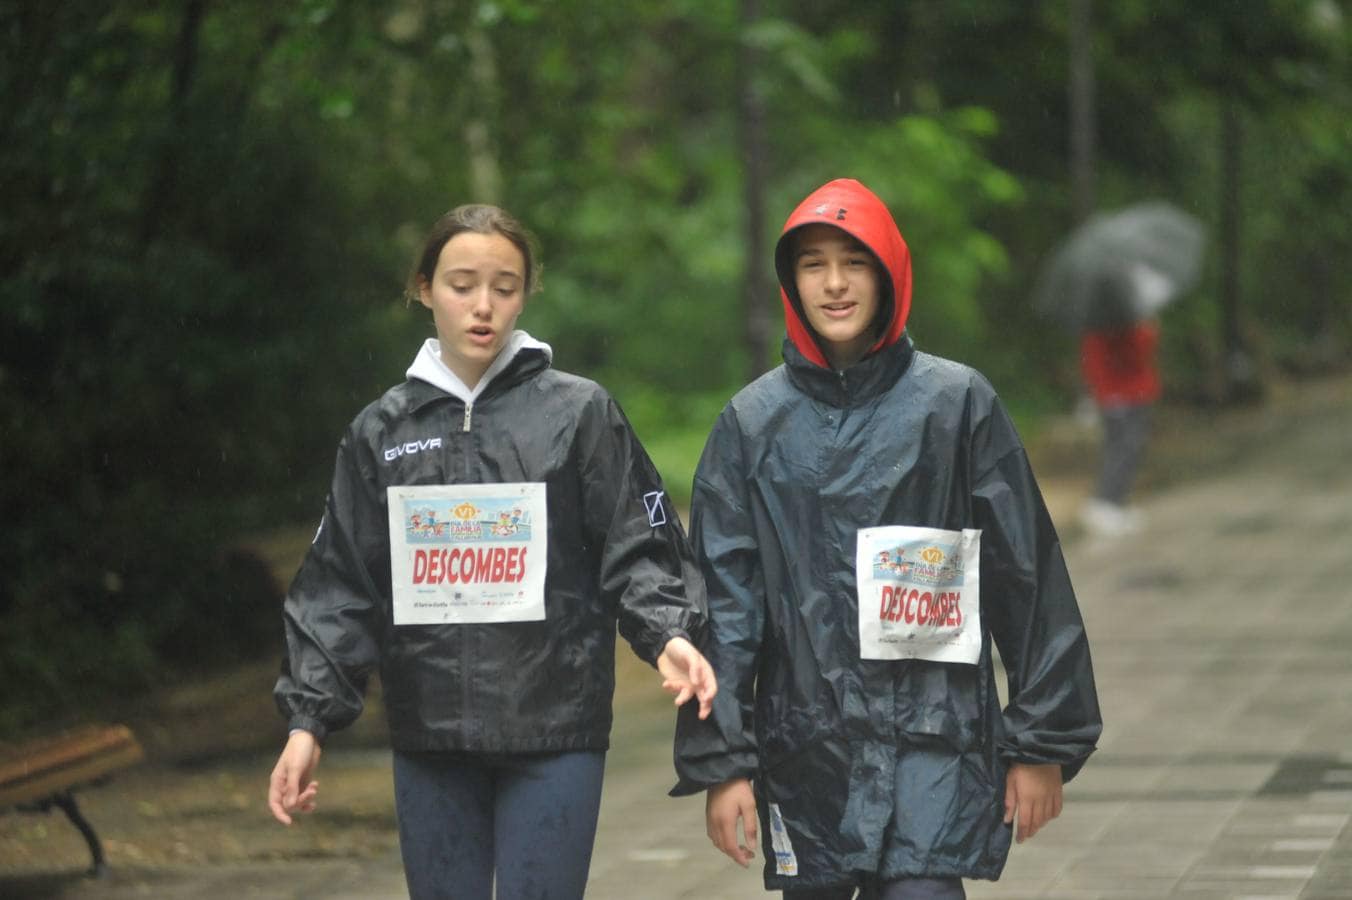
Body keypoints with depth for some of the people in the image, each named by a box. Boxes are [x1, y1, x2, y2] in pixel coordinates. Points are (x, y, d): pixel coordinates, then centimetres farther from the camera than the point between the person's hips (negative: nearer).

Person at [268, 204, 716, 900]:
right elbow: (341, 587, 10)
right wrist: (309, 718, 3)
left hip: (553, 735, -3)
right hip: (429, 737, 3)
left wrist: (668, 635, -19)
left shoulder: (579, 413, 2)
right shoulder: (382, 431, 9)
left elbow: (638, 551, 0)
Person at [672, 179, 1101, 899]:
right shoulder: (754, 421, 6)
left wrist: (1041, 744, 1)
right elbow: (722, 601, 5)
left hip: (937, 739, -2)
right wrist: (720, 759, -1)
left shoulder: (957, 402, 2)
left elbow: (1028, 576, 3)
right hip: (803, 747, 2)